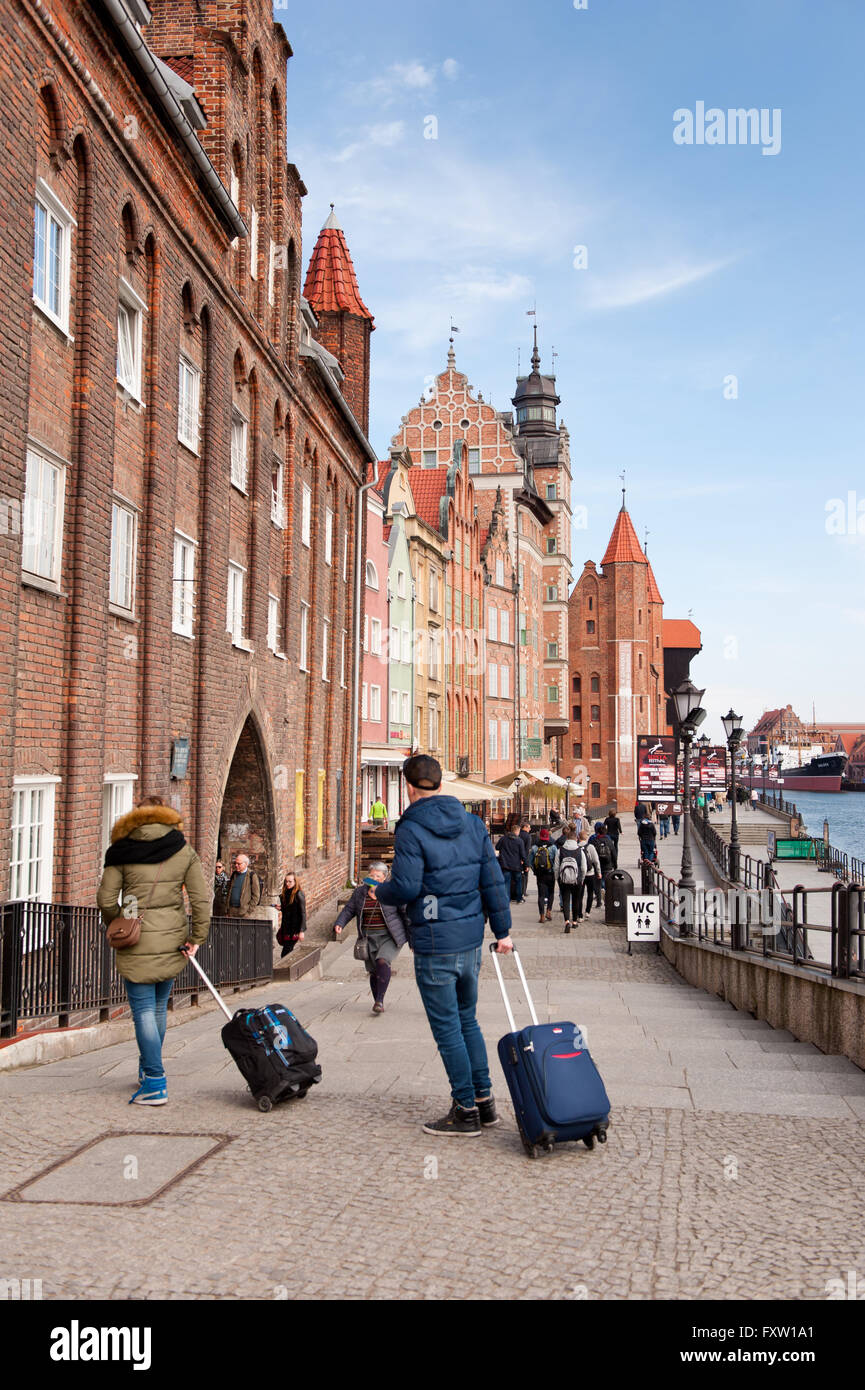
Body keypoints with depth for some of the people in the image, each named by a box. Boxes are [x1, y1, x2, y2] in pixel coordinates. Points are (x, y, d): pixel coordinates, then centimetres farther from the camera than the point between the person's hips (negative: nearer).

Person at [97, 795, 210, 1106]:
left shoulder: (121, 850, 0)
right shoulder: (184, 851, 5)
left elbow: (106, 899, -2)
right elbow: (201, 898, -1)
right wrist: (197, 937, 5)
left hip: (137, 942, -3)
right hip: (172, 940, 3)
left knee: (143, 1009, 0)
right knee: (159, 1007, 18)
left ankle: (155, 1083, -5)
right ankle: (149, 1071, 34)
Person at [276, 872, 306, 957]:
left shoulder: (299, 894, -13)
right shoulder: (284, 894, 9)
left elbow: (303, 913, -14)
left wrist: (301, 931, -17)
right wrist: (280, 908, 0)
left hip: (294, 929, -7)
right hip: (285, 928, 7)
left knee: (285, 954, -9)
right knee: (288, 953, 12)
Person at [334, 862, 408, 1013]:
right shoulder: (360, 892, 6)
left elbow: (405, 913, -1)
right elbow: (349, 910, 8)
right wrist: (339, 924, -10)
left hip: (390, 937, -4)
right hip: (369, 939, 4)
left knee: (383, 962, -25)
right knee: (373, 972, 5)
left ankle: (380, 1001, -21)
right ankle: (378, 1003, 23)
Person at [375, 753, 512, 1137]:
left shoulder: (411, 830, -13)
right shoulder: (472, 823, 6)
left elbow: (405, 887, -18)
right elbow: (493, 879, 7)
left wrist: (380, 890, 5)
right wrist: (502, 929, 14)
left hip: (435, 943, -7)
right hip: (471, 939, 7)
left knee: (447, 1027, 3)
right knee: (467, 1020, 19)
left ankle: (466, 1112, 9)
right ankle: (484, 1102, 23)